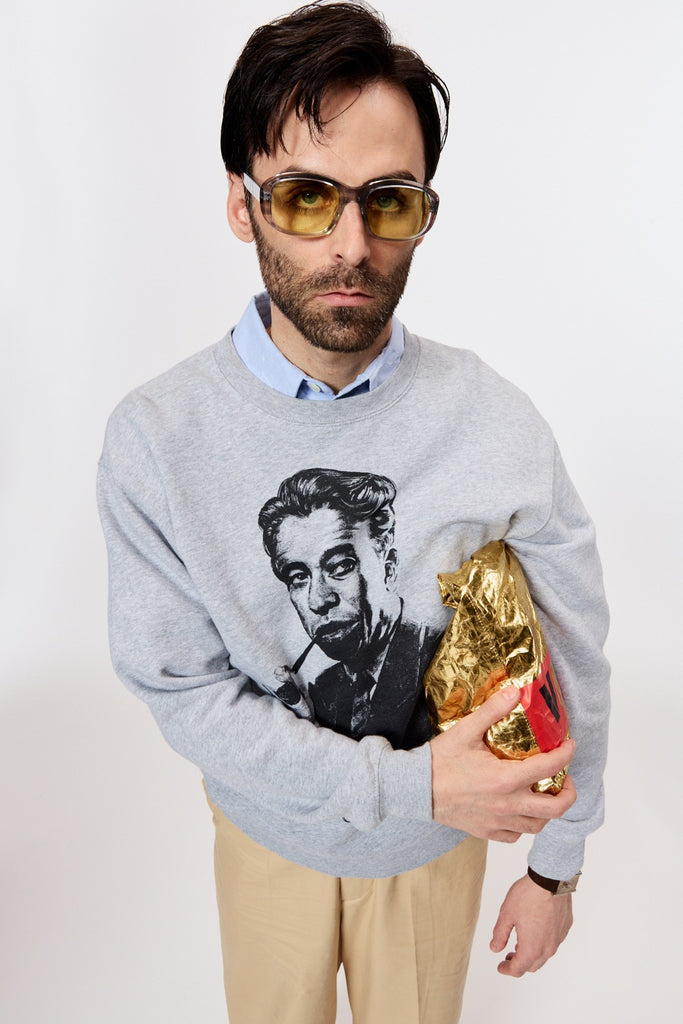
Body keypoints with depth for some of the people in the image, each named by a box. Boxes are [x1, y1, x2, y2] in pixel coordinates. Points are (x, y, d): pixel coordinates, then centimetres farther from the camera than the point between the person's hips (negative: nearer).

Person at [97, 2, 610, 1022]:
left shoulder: (499, 427, -22)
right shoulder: (156, 437, -23)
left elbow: (573, 664, -11)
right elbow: (182, 688, -18)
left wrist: (556, 865, 0)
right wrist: (409, 782, -24)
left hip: (442, 833, 0)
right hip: (268, 830, 1)